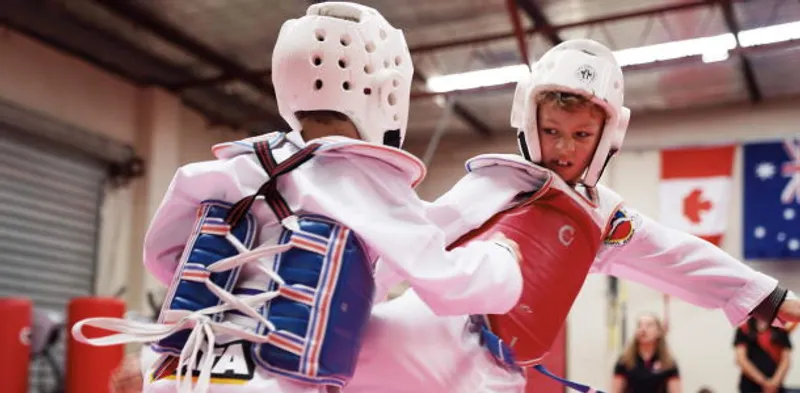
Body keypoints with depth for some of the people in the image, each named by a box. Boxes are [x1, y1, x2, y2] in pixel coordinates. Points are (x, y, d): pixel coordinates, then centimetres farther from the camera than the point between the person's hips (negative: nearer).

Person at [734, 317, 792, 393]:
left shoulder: (780, 331, 8)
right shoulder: (744, 330, 2)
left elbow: (785, 359, 3)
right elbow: (741, 359, -6)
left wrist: (775, 381, -12)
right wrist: (763, 382, -11)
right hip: (751, 386, -2)